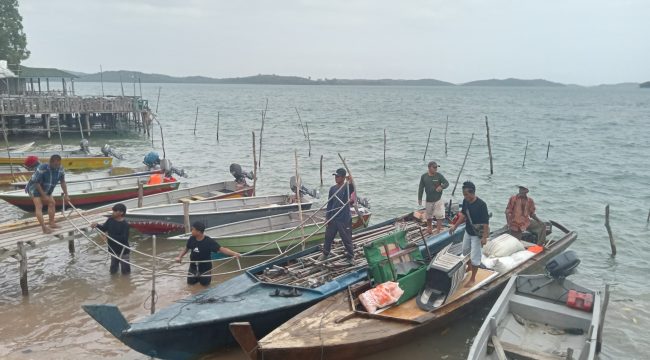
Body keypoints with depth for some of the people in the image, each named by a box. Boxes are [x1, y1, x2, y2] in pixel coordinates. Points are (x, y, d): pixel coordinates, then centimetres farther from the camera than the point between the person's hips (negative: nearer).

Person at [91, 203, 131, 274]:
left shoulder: (125, 224, -21)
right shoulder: (110, 220, -2)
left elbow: (124, 238, -26)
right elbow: (104, 228, 4)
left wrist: (110, 236, -26)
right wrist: (97, 225, -15)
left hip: (123, 252, -6)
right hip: (113, 250, 6)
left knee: (125, 272, 9)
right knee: (113, 271, 18)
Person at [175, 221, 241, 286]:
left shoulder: (209, 241, -27)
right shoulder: (191, 239, -14)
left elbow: (221, 249, -30)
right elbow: (186, 249, 4)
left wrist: (234, 254, -42)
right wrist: (179, 257, -13)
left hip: (205, 268, -3)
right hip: (193, 266, 3)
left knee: (205, 283, 7)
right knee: (190, 282, 13)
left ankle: (204, 276, 39)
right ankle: (197, 275, 43)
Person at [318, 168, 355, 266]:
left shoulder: (347, 187, -10)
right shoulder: (332, 188, 4)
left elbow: (351, 190, -36)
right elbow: (329, 203, 9)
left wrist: (350, 182, -57)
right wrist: (327, 216, 6)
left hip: (344, 219, -5)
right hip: (332, 218, 5)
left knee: (347, 239, 4)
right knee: (328, 237, 18)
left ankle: (350, 257, 20)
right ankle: (325, 254, 37)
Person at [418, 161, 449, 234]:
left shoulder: (439, 175, -8)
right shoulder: (424, 176, -4)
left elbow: (447, 183, -7)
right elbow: (421, 188, 3)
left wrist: (441, 186, -29)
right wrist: (419, 199, 3)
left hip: (438, 200, -2)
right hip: (429, 200, 2)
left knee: (439, 216, -9)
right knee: (429, 217, 17)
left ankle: (438, 230, 0)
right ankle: (429, 227, 41)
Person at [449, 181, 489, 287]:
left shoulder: (481, 204, -28)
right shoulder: (465, 201, -7)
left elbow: (486, 222, -24)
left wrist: (484, 237, -25)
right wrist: (455, 226, 9)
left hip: (477, 234, -7)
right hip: (468, 231, 7)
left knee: (474, 256, 2)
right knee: (465, 250, 24)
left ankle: (473, 278, 18)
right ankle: (469, 267, 50)